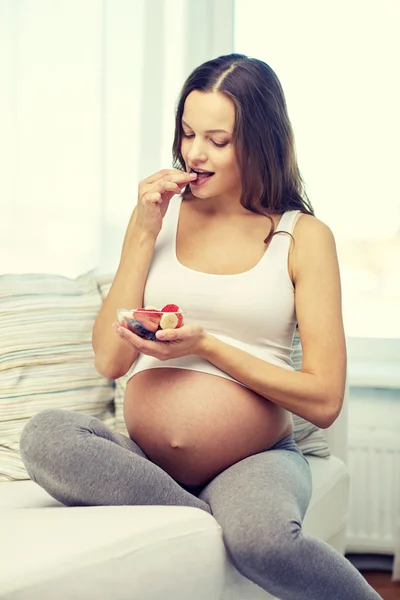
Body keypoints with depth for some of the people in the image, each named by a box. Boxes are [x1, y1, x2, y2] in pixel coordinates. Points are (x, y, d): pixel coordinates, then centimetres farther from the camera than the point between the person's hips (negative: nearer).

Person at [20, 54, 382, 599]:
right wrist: (143, 233, -2)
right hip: (145, 459, 4)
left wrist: (207, 346, -10)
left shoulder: (303, 237, 3)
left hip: (258, 458, -3)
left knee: (259, 537, -38)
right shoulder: (162, 213, 12)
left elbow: (324, 401, -3)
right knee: (45, 437, -28)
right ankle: (221, 522, -23)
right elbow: (110, 360, 2)